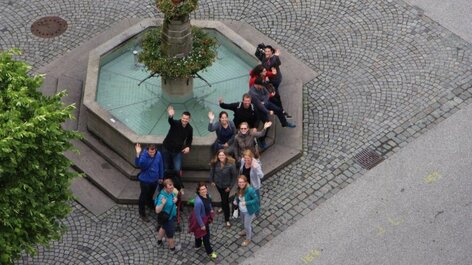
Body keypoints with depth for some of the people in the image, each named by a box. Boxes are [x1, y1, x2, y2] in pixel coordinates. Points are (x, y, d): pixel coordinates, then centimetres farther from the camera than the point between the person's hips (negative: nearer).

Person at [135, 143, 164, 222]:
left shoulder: (158, 154, -15)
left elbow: (161, 166, 1)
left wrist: (161, 177, 10)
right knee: (143, 196, 9)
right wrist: (138, 154, -62)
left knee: (151, 194, 30)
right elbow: (137, 164, -47)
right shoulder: (144, 155, -29)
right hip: (145, 180, -5)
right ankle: (142, 214, 27)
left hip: (155, 179, 5)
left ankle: (150, 204, 59)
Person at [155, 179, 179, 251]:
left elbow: (175, 196, 11)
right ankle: (172, 247, 42)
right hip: (167, 218, -8)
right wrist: (162, 203, -53)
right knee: (170, 233, 16)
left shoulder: (171, 192, -14)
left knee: (164, 227, 32)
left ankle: (159, 241, 58)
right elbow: (157, 211, -37)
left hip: (172, 215, 8)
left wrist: (175, 200, -12)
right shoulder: (162, 196, -37)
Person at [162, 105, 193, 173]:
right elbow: (170, 121, -43)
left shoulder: (190, 128, -6)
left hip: (178, 150, 1)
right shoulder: (176, 123, -18)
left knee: (177, 169, -6)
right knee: (167, 167, 11)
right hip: (167, 148, -1)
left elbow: (190, 139, 13)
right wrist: (171, 116, -69)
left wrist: (188, 147, -6)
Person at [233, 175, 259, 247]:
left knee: (247, 225, 12)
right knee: (244, 222, 30)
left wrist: (246, 203, -36)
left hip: (249, 211, -7)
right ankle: (247, 231, 62)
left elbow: (256, 199, -26)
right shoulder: (239, 189, -13)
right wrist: (235, 200, -13)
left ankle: (248, 238, 39)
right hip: (241, 210, 7)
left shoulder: (250, 190, -34)